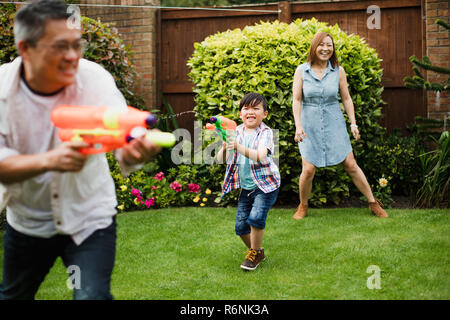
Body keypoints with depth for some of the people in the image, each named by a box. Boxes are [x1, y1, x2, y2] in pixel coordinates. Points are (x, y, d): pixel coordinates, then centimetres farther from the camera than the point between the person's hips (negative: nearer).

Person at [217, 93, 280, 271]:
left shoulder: (265, 133, -11)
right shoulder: (237, 133, 3)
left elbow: (260, 157, -29)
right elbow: (221, 159, -3)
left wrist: (239, 147, -41)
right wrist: (225, 148, -26)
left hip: (266, 184, -5)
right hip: (246, 187, 5)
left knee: (256, 217, -22)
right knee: (241, 226, 4)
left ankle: (255, 254, 0)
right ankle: (257, 251, 30)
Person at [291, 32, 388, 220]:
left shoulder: (338, 71, 1)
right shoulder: (301, 71, -3)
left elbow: (346, 99, 7)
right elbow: (296, 100, -4)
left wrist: (353, 124, 3)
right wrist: (298, 126, -13)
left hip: (334, 124, 1)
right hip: (310, 125, -1)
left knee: (351, 165, 2)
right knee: (308, 170, -8)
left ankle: (373, 203, 15)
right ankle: (303, 206, 17)